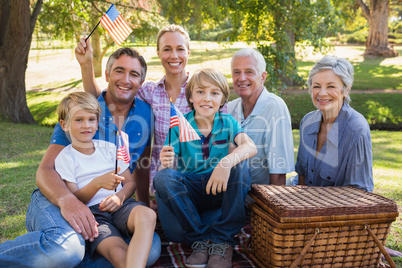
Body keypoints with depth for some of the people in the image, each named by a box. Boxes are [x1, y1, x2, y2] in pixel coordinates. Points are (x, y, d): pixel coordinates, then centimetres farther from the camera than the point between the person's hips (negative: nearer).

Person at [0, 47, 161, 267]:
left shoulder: (145, 114, 8)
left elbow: (143, 166, 20)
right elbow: (45, 169, -10)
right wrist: (66, 199, -31)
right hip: (55, 201, -4)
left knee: (151, 247, -27)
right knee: (65, 246, -39)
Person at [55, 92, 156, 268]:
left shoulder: (109, 148, 17)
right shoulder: (65, 158, 6)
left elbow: (130, 182, 17)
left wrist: (120, 196, -8)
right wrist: (97, 183, -21)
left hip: (119, 206, 3)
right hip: (91, 213, -3)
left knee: (147, 215, -35)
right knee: (119, 253, -36)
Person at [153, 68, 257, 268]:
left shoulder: (227, 122, -1)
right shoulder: (180, 126, -2)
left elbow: (251, 147, -21)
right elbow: (170, 163, -8)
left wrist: (227, 162, -41)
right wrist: (167, 164, -33)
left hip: (220, 191, 0)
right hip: (189, 192, 0)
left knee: (240, 170, -29)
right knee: (163, 176, -29)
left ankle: (223, 240, -18)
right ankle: (201, 239, -18)